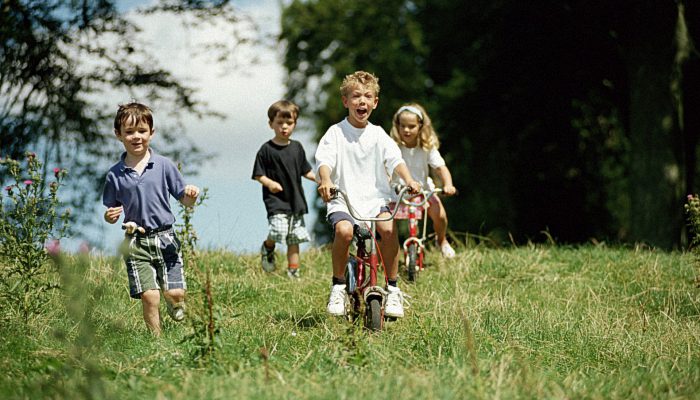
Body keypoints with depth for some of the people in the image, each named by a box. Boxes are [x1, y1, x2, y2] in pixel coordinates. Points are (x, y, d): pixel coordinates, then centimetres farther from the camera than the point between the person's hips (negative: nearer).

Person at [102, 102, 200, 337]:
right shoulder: (115, 175, 2)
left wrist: (191, 196, -18)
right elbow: (111, 213, 10)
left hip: (164, 238, 0)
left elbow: (185, 202, 4)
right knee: (149, 296, -10)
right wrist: (110, 217, -13)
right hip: (136, 242, 0)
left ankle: (173, 303, 30)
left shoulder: (164, 165, 0)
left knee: (175, 293, -6)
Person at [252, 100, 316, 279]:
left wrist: (318, 178, 1)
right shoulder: (267, 149, -5)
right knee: (278, 231, -22)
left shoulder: (297, 147, 10)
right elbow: (258, 174, -4)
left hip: (296, 200, 5)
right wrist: (269, 183, -21)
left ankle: (293, 271, 14)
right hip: (276, 200, -5)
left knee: (294, 239, 6)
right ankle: (268, 247, 11)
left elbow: (305, 170, 18)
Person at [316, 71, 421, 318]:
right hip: (343, 201, -2)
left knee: (388, 228, -28)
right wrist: (326, 181, -34)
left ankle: (392, 288, -11)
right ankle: (338, 286, -9)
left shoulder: (378, 135, 11)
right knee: (343, 230, -32)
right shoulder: (336, 133, 3)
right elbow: (324, 160, -12)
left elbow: (394, 159, -2)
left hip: (375, 199, 2)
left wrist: (408, 180, -23)